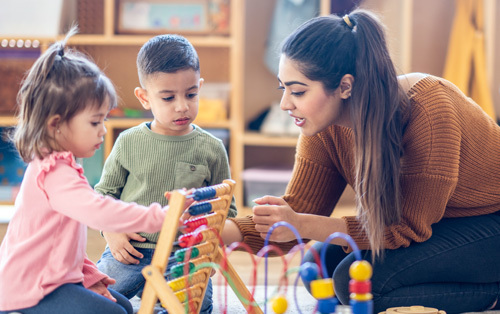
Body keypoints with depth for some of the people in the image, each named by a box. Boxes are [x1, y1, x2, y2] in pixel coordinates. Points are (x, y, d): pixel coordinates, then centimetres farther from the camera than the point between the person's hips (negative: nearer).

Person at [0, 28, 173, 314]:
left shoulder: (60, 167, 13)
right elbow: (99, 212, -38)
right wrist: (160, 217, -39)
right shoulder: (53, 174, -23)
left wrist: (90, 277, 14)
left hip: (56, 278, 11)